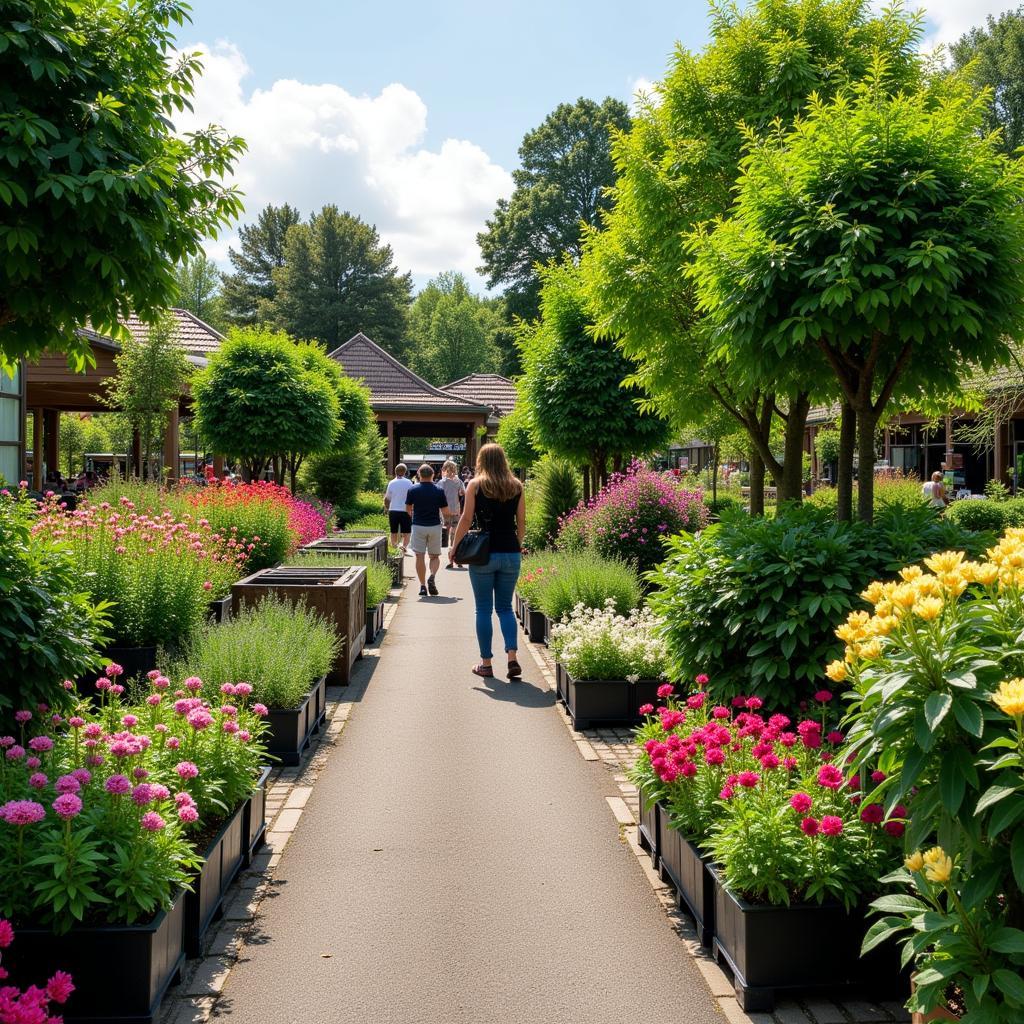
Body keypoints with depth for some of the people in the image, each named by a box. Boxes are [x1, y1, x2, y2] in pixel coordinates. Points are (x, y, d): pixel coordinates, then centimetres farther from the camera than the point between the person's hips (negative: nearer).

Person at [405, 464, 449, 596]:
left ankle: (423, 586, 1)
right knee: (435, 556, 11)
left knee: (420, 556, 4)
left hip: (418, 526, -1)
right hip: (435, 526, 1)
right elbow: (445, 510, 2)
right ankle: (432, 576, -15)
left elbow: (408, 509, 7)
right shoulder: (439, 490, -2)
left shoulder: (413, 490, -3)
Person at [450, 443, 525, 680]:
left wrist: (454, 546, 4)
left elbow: (466, 520, -6)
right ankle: (512, 657, -4)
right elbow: (521, 523, 8)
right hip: (511, 554, 3)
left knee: (483, 609, 6)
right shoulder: (516, 487, 6)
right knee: (505, 607, 12)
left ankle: (486, 663, 9)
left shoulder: (475, 485, -3)